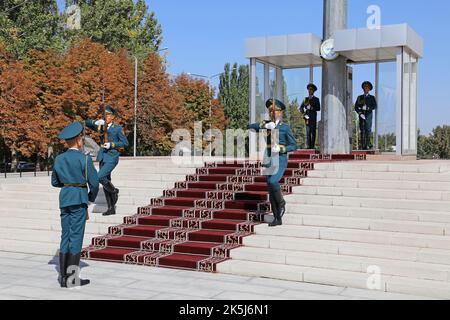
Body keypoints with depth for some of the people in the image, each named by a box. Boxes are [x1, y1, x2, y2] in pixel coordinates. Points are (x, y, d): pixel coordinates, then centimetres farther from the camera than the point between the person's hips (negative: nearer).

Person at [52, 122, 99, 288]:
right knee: (76, 237, -3)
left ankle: (63, 276, 11)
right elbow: (94, 182, -9)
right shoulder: (84, 159, -9)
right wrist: (91, 198, 8)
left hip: (64, 199, 6)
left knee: (65, 236, 9)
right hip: (79, 199, -6)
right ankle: (72, 278, -2)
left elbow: (55, 182, 17)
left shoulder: (59, 159, 8)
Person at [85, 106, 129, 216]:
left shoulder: (118, 128, -3)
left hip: (112, 158, -6)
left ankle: (114, 191, 7)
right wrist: (96, 122, -9)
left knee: (100, 177, -22)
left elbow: (125, 143, -5)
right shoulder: (101, 127, 11)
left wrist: (111, 145, -14)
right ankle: (111, 209, 16)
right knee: (106, 183, 8)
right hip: (102, 157, 6)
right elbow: (87, 123, 10)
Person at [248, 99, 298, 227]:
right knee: (271, 192, 3)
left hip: (281, 160, -5)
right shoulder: (266, 124, 10)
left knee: (272, 182, -31)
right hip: (269, 161, 5)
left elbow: (294, 146, -3)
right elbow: (250, 127, -3)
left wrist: (280, 149, -20)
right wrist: (263, 125, -17)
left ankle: (281, 202, -3)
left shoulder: (285, 127, -2)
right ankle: (277, 219, 12)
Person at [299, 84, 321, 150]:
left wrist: (312, 108, -14)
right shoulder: (306, 99, 17)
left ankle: (312, 145, -3)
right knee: (308, 132, -4)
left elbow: (318, 108, 0)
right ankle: (309, 145, -4)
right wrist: (303, 113, -2)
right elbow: (301, 108, 15)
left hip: (313, 118, -2)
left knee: (313, 132, -4)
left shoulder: (316, 99, 10)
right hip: (307, 117, 2)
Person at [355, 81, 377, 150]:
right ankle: (362, 146, -6)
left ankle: (367, 145, -12)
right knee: (362, 130, -4)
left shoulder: (372, 98, 13)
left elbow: (375, 106, 0)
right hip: (361, 116, 1)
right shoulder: (359, 97, 16)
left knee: (368, 130, -10)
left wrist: (367, 108, -13)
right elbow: (356, 107, 9)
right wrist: (360, 113, -8)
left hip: (369, 115, -1)